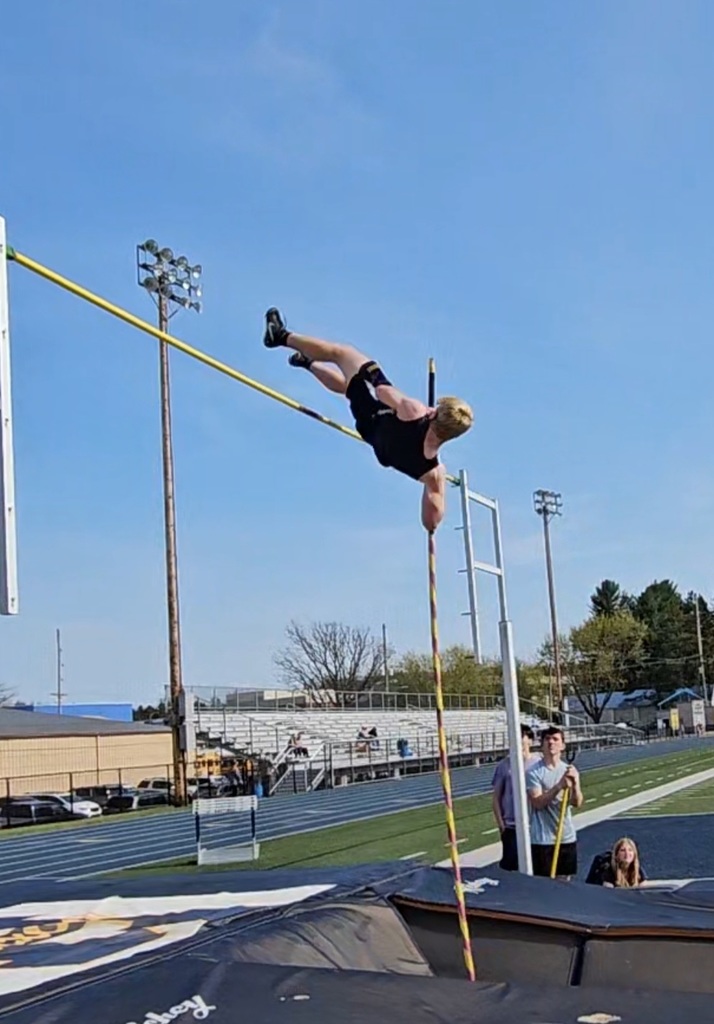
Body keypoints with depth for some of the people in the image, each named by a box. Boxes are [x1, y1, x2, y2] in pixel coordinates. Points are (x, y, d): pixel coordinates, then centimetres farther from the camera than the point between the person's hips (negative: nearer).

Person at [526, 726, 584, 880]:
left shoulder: (569, 770, 5)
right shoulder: (533, 772, -9)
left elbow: (577, 803, -3)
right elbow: (537, 802, -17)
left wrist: (575, 783, -22)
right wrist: (559, 786, -27)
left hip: (567, 837, 5)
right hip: (542, 839, -5)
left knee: (565, 881, 14)